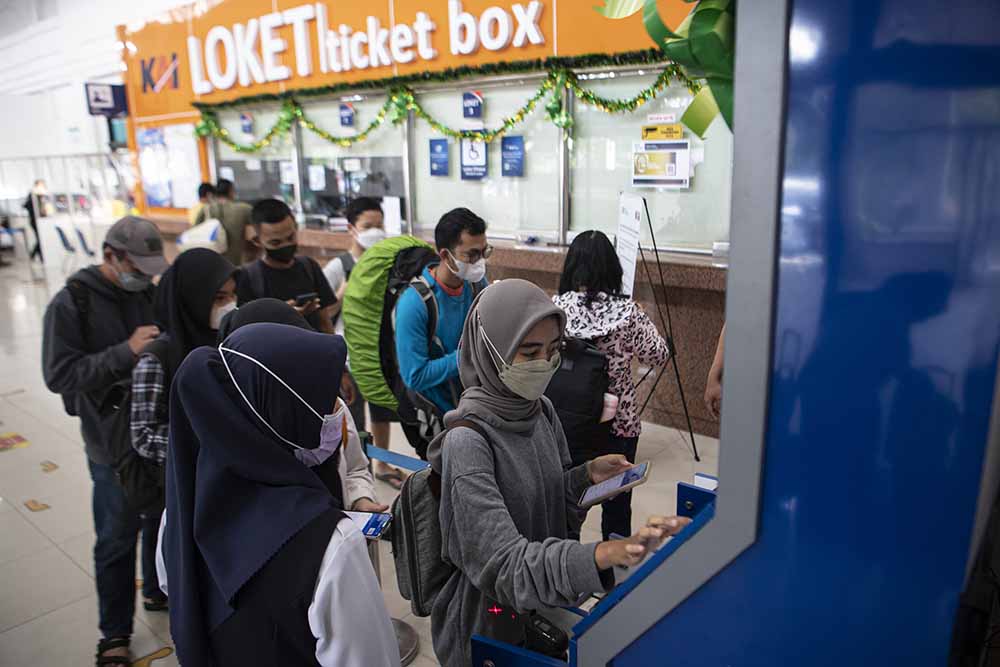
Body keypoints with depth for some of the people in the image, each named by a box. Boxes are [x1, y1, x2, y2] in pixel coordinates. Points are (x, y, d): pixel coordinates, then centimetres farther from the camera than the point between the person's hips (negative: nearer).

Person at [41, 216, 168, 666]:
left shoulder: (150, 292, -1)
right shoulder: (70, 304, -13)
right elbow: (58, 375, -18)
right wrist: (126, 351, -27)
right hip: (114, 444, -4)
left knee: (163, 521, 21)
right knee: (117, 540, 10)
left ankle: (159, 590, 46)